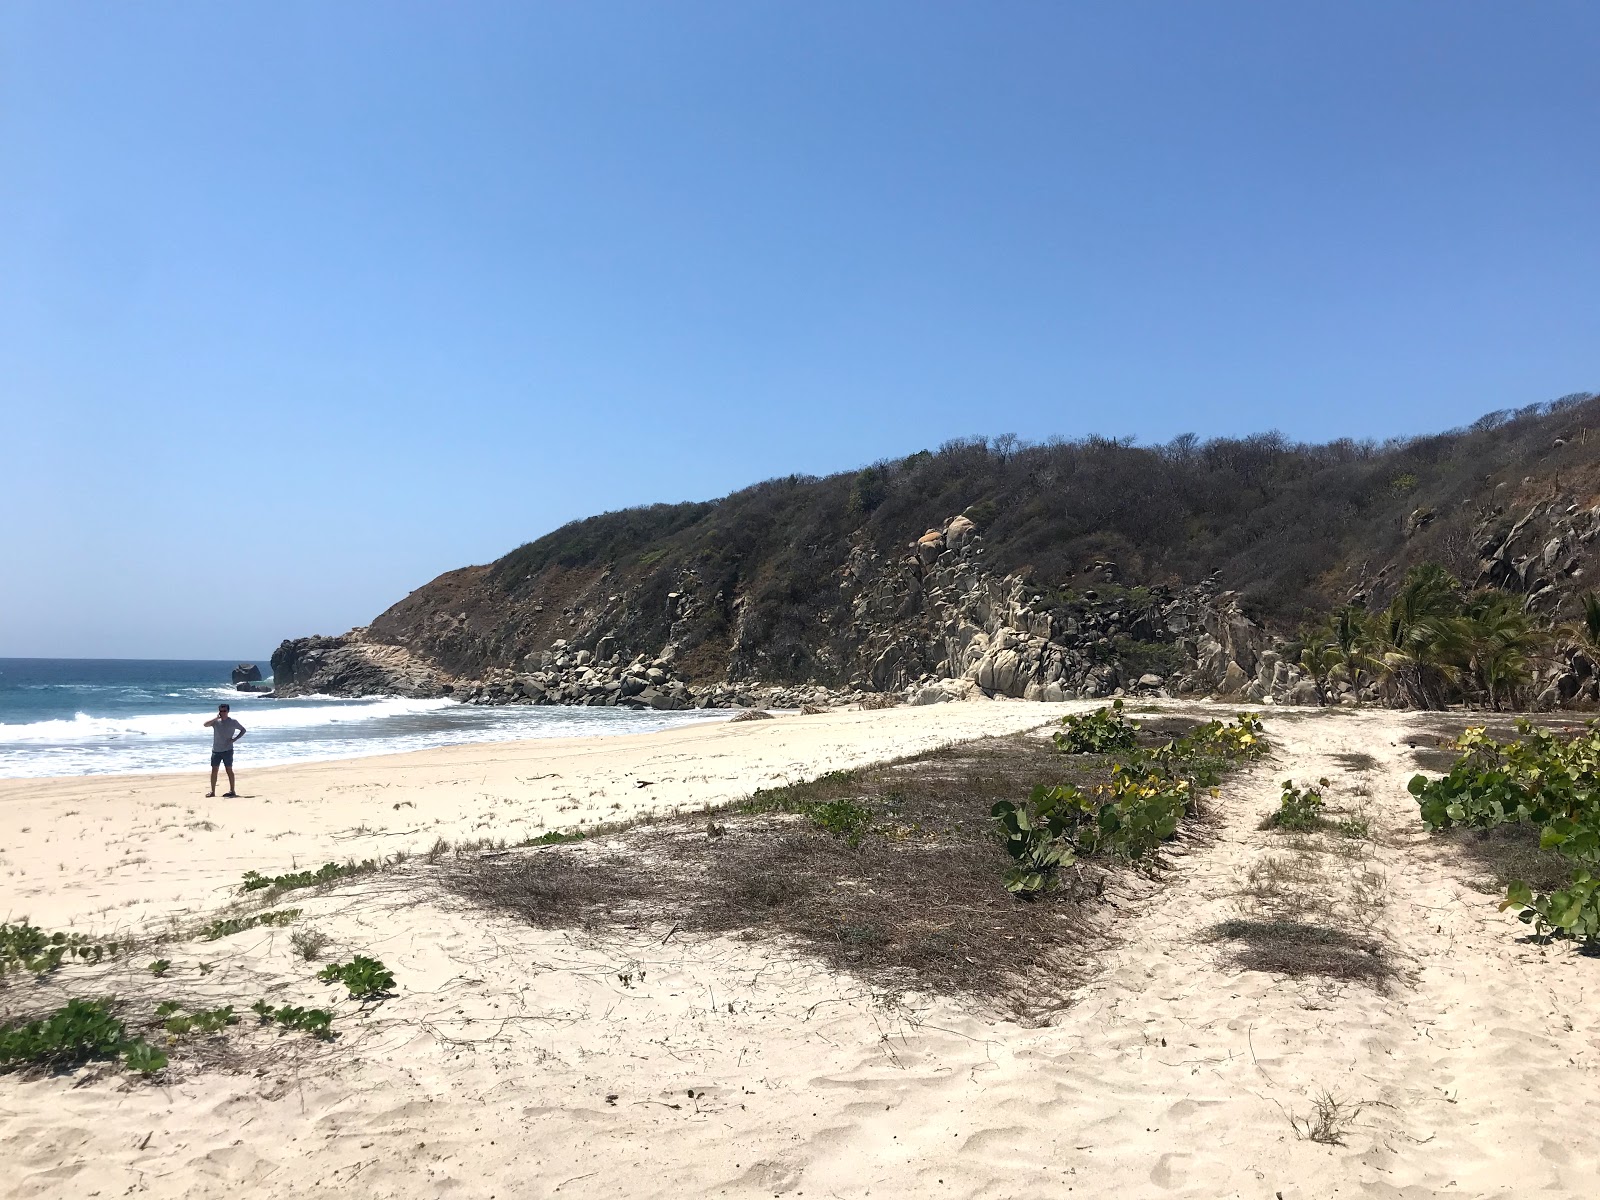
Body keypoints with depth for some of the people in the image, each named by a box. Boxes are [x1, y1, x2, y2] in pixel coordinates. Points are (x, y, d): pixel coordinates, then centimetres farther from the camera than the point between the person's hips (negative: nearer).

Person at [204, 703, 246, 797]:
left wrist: (234, 739, -3)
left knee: (229, 770, 0)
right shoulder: (216, 721, 4)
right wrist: (216, 718, -16)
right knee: (214, 770, 3)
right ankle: (212, 791, 10)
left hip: (227, 750, -3)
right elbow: (205, 725, -13)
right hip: (216, 750, 3)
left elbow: (243, 730, 8)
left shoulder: (232, 722, 0)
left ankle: (232, 790, 5)